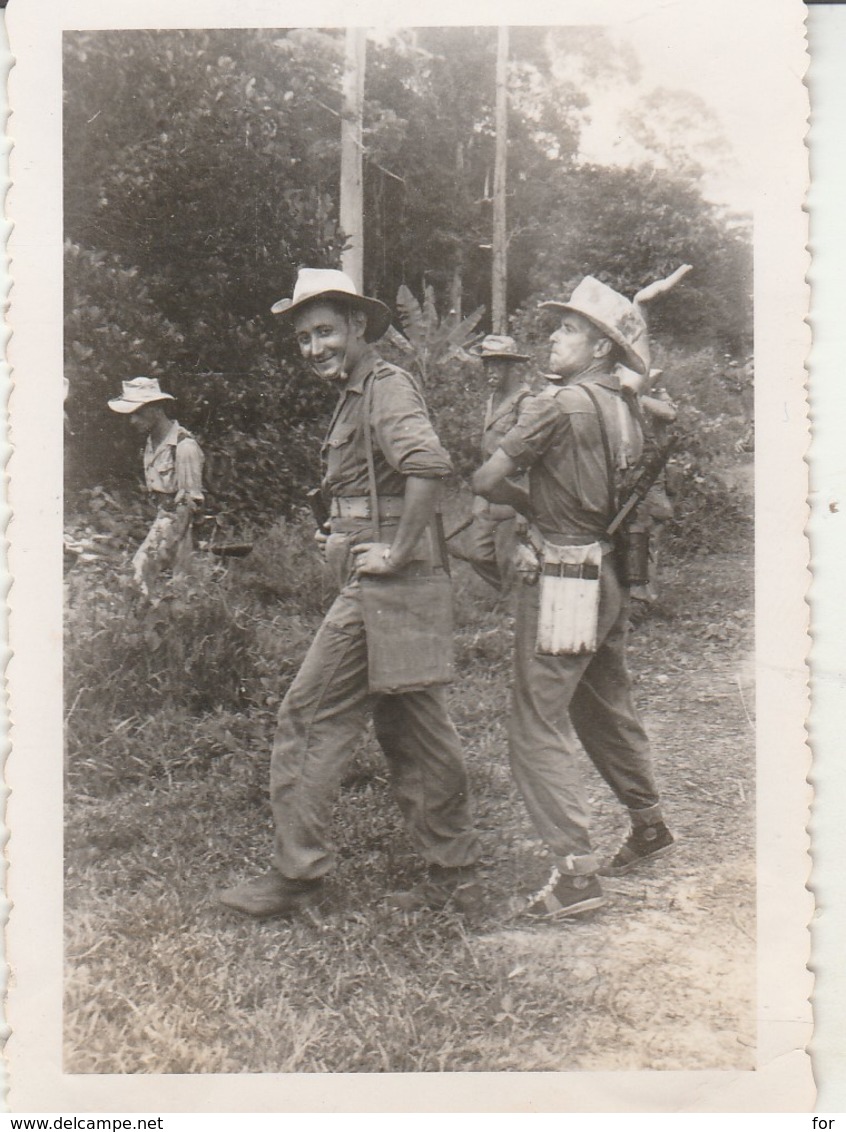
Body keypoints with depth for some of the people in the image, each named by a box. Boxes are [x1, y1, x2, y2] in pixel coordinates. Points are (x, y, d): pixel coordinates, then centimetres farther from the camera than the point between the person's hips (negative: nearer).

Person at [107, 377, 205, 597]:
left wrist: (167, 547, -19)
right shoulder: (152, 441, 8)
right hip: (161, 517, 8)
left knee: (144, 566, -10)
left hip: (179, 519, -8)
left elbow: (190, 503, -18)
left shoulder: (184, 446, -19)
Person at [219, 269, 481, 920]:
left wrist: (397, 554, -25)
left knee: (309, 720, -2)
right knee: (414, 727, 13)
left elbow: (429, 465, -31)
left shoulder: (385, 387, -12)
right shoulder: (358, 395, 19)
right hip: (402, 593, 10)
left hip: (381, 587, -10)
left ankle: (298, 877, 8)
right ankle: (454, 876, 21)